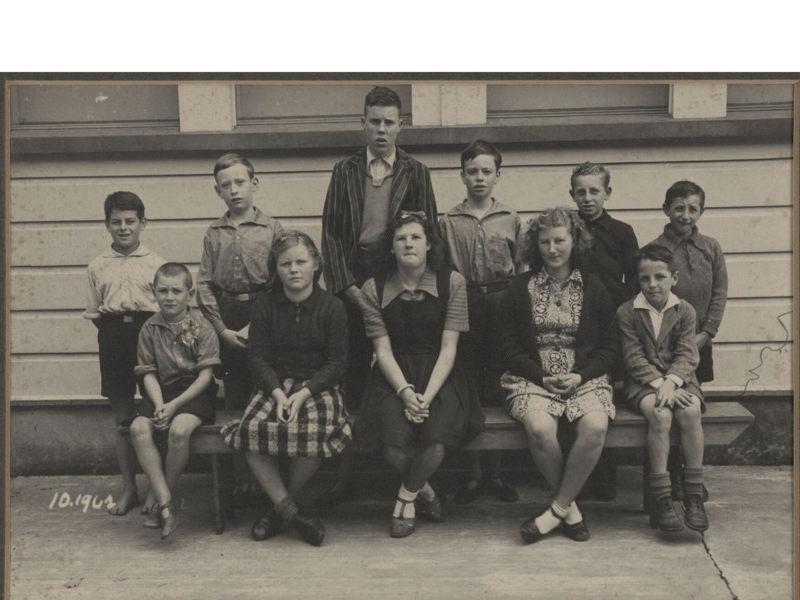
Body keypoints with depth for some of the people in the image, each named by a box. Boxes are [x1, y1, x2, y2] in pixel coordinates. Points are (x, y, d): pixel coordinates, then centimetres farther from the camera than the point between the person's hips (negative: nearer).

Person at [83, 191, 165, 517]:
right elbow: (92, 311, 10)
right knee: (122, 414, 7)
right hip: (114, 337, 2)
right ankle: (129, 487, 17)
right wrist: (111, 327, -4)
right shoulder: (98, 267, 8)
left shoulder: (156, 264, 3)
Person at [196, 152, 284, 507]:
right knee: (234, 404, 8)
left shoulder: (272, 229, 0)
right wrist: (222, 329, -4)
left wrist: (256, 326, -12)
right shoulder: (214, 233, 9)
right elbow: (204, 284, 6)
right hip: (226, 322, 3)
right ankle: (241, 482, 15)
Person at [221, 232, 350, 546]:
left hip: (318, 386, -2)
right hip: (275, 384, 2)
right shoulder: (265, 305, 7)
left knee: (314, 434, -33)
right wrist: (278, 394, -15)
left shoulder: (332, 306, 0)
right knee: (251, 429, -28)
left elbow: (337, 361, -4)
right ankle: (291, 512, -18)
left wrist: (302, 394, -17)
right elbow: (258, 356, 2)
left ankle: (279, 505, -8)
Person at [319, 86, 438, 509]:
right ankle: (346, 476, 5)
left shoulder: (415, 173, 9)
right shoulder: (345, 172, 11)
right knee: (352, 380, 0)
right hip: (353, 283, 1)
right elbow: (331, 233, 7)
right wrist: (348, 285, -4)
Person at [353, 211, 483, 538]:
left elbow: (448, 348, -7)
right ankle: (424, 491, 7)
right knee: (394, 442, -28)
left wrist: (427, 396, -19)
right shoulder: (374, 289, 0)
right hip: (395, 376, 1)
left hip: (439, 375, 0)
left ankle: (406, 497, 1)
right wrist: (405, 392, -19)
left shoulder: (452, 282, -3)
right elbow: (383, 351, -3)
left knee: (436, 437, -30)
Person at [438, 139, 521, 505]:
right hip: (463, 306, 0)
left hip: (502, 303, 0)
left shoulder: (510, 220, 8)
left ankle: (495, 473, 13)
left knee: (499, 384, 2)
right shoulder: (448, 222, 7)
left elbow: (520, 269, 9)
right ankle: (473, 474, 11)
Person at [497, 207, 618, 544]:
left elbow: (609, 347, 9)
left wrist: (580, 377, -9)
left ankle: (557, 510, -15)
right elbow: (509, 346, 4)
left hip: (585, 378, 1)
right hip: (533, 379, -1)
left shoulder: (593, 289, 10)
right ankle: (570, 509, -10)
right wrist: (542, 377, -9)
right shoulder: (520, 289, 7)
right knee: (539, 428, -32)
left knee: (595, 427, -30)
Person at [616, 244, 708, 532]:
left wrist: (671, 382, -21)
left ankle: (694, 496, -22)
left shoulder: (684, 310, 6)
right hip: (643, 382, -2)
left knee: (691, 411, -30)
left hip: (678, 379, 2)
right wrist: (658, 382, -20)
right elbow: (634, 357, -6)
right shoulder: (627, 312, 1)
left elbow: (687, 355, -3)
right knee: (660, 413, -32)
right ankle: (660, 499, -28)